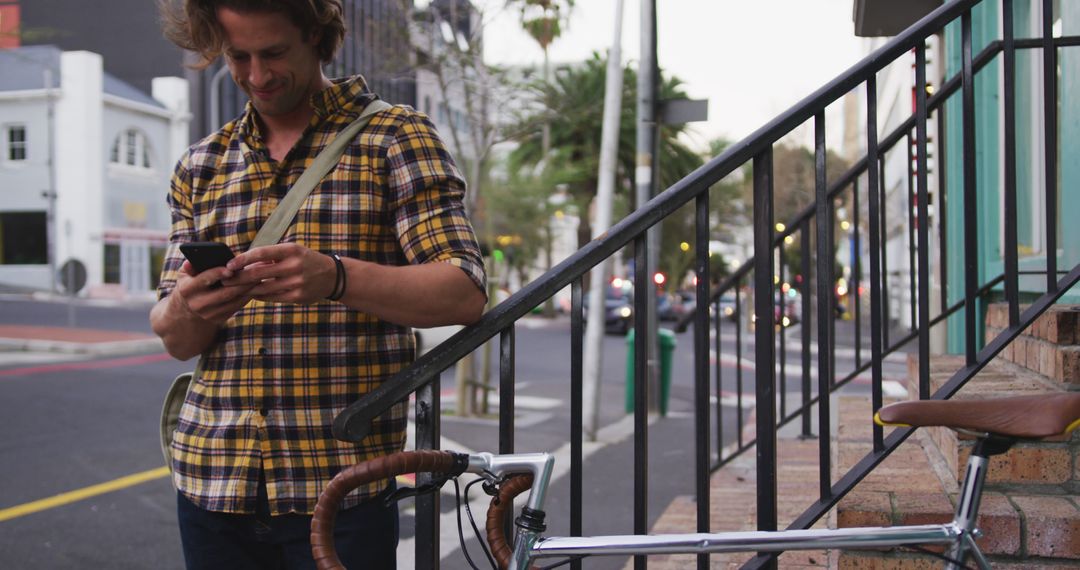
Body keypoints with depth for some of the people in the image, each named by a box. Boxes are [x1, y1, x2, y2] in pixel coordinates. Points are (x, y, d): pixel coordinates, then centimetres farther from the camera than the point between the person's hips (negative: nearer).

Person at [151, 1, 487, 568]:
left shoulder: (396, 138, 1)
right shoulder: (200, 166, 13)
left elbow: (464, 294, -11)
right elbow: (175, 340, 11)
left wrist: (334, 277, -28)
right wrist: (187, 309, -14)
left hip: (341, 486, -4)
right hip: (211, 480, 4)